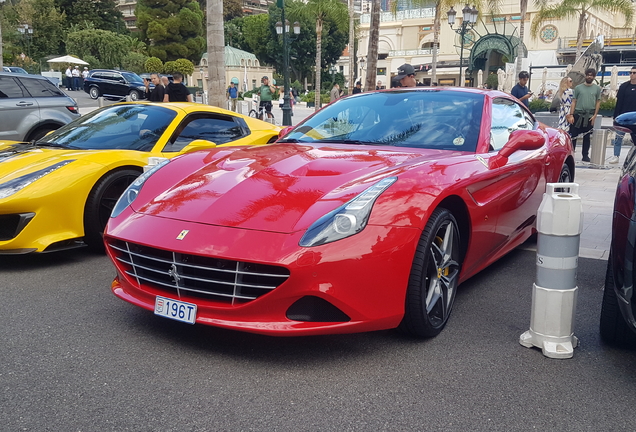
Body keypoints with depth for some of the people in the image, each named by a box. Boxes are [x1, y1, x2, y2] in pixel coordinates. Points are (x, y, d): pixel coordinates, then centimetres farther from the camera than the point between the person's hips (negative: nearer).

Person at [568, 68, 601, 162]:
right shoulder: (578, 88, 6)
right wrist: (571, 115, -5)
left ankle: (585, 156, 14)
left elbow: (598, 102, 6)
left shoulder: (597, 88, 7)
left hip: (589, 117, 1)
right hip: (577, 115, -1)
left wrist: (594, 115, -4)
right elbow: (574, 102, 4)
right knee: (573, 135, -3)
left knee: (587, 137, 8)